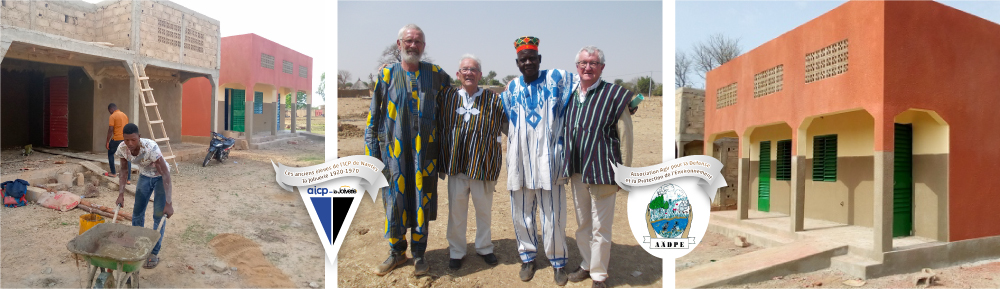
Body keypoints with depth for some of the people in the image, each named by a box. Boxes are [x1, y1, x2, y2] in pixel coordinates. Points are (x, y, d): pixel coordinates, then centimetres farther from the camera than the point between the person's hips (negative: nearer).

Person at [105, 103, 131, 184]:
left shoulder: (112, 117, -6)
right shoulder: (125, 115, 14)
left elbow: (110, 130, -12)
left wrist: (107, 142, -7)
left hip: (117, 139, -5)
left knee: (110, 153, 21)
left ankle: (113, 173, 28)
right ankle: (128, 179, -1)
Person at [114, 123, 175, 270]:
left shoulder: (150, 147, -37)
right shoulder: (122, 148, -21)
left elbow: (166, 175, -35)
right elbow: (123, 171, -2)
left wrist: (168, 204, -35)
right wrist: (121, 194, -8)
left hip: (160, 177, -5)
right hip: (144, 176, 5)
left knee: (159, 215, -7)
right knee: (137, 211, 9)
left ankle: (154, 253, 4)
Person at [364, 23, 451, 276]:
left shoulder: (434, 74, 5)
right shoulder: (387, 74, 4)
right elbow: (373, 114, 6)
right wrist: (372, 149, 0)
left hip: (424, 151, 1)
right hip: (394, 151, 0)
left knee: (421, 200, 5)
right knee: (394, 201, 5)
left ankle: (418, 253, 21)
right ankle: (396, 252, 22)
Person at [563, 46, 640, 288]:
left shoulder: (615, 95, -10)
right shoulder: (571, 96, 6)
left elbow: (626, 138, -9)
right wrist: (568, 166, 15)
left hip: (602, 171, -6)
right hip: (577, 172, 6)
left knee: (600, 227, 3)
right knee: (582, 224, 18)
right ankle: (587, 265, 35)